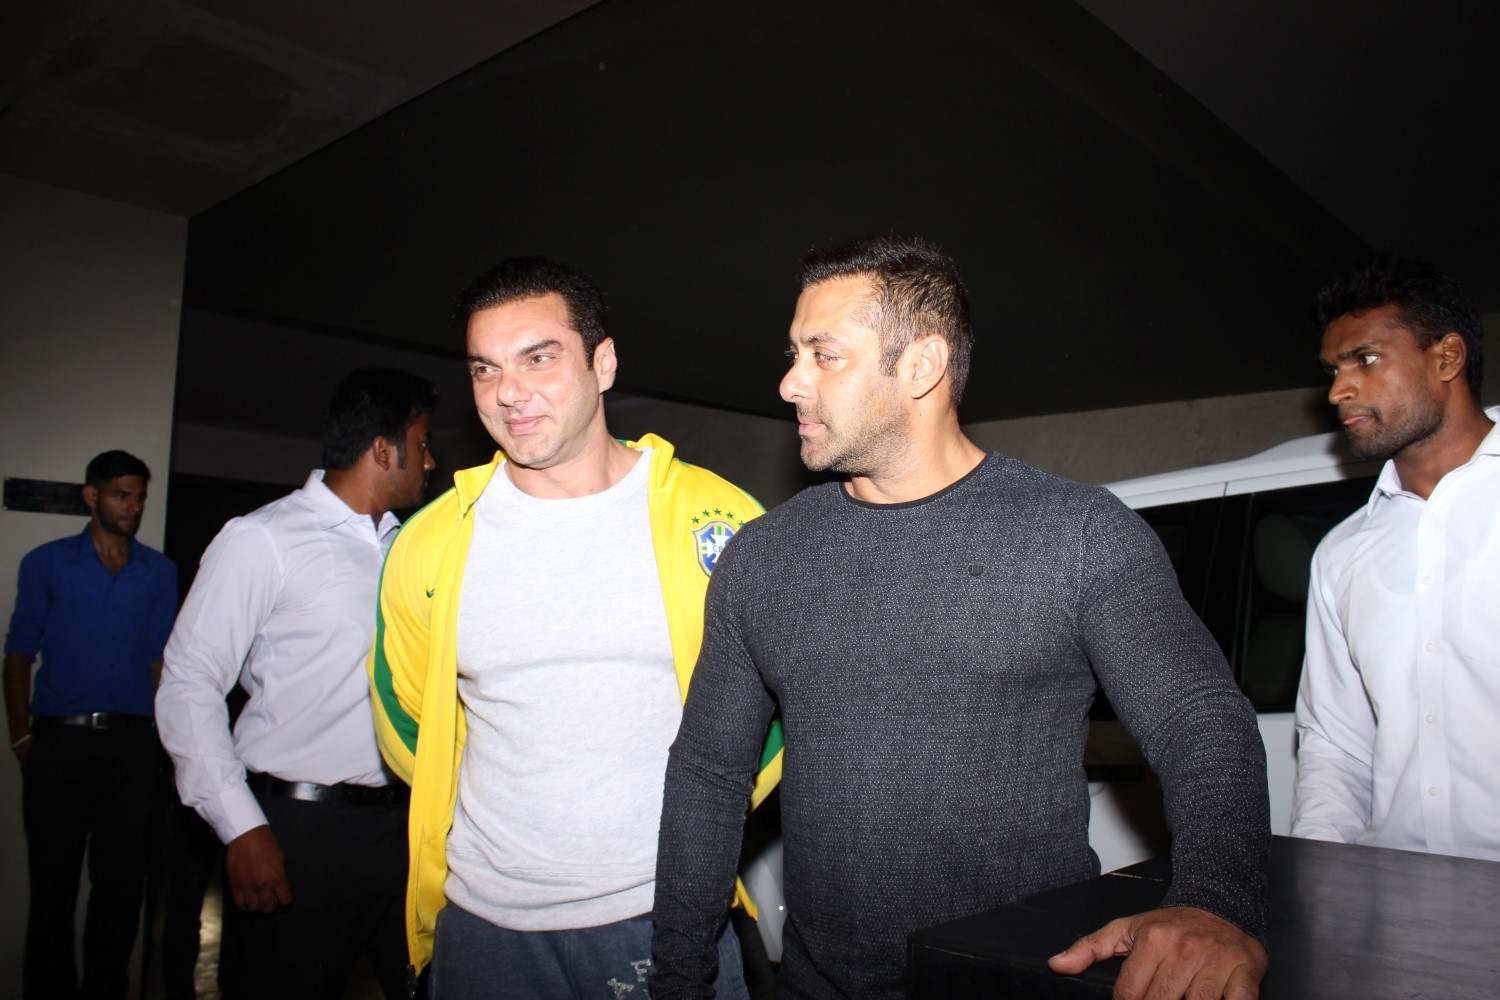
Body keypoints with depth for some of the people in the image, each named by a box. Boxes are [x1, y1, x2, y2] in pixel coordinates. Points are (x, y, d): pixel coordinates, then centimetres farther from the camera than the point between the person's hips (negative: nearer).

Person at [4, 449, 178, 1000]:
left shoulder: (160, 571, 8)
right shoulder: (47, 562, 4)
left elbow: (160, 658, 6)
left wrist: (162, 736, -4)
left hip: (131, 745, 2)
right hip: (59, 739, -1)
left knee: (121, 880, 8)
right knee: (53, 877, 7)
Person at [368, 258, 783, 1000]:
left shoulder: (717, 524, -9)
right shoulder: (429, 546, -4)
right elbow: (405, 724, 9)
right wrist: (509, 817, 8)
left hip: (668, 917, -1)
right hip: (485, 921, 2)